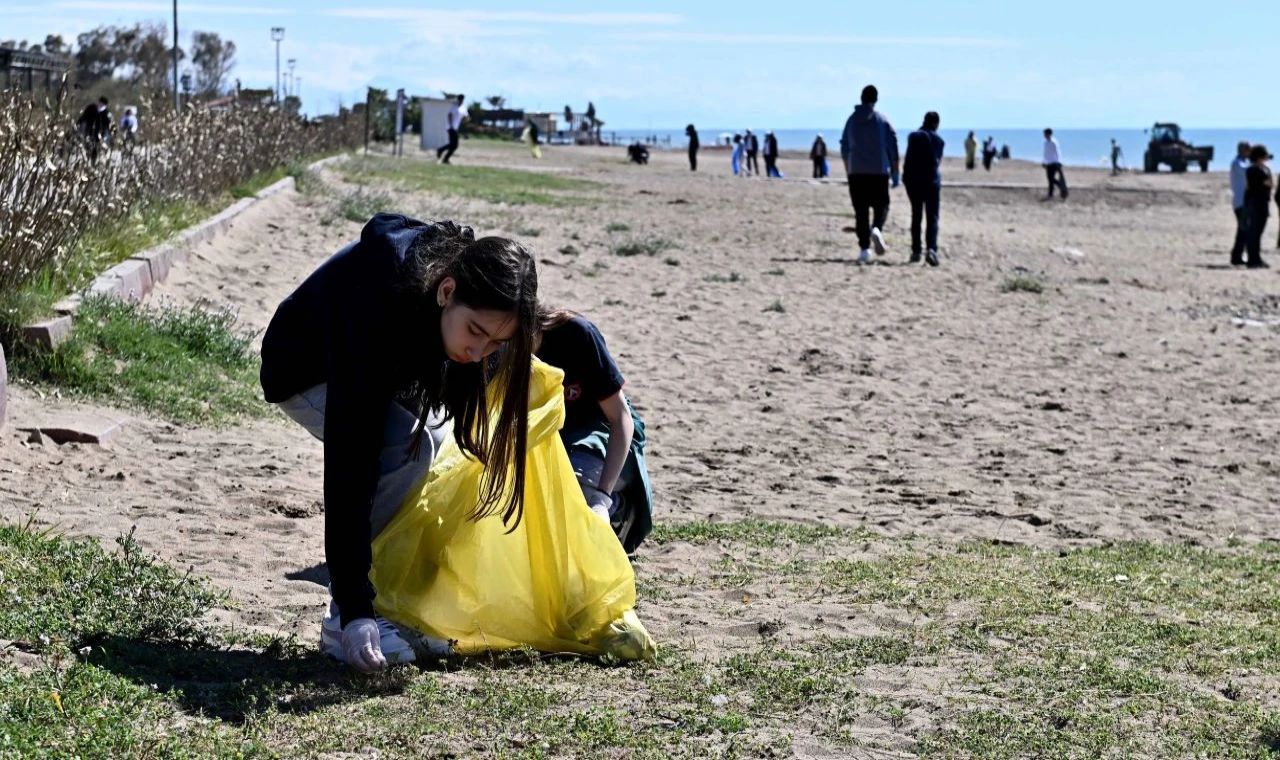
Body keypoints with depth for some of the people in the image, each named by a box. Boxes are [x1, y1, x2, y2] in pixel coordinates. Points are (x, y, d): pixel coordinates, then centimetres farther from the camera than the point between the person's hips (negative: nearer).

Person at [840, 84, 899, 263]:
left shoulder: (851, 120, 6)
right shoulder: (882, 121, -1)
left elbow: (845, 149, 10)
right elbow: (892, 149, -4)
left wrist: (848, 172, 20)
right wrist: (895, 173, 3)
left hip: (856, 173, 2)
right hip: (879, 172, -2)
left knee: (861, 212, 4)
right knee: (881, 206, 9)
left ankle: (864, 249, -1)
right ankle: (877, 229, -21)